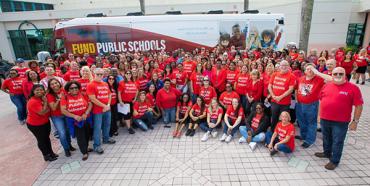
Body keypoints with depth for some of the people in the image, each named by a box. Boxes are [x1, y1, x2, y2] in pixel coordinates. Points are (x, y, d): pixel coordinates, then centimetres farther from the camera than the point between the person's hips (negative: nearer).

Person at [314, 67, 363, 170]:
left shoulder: (353, 88, -9)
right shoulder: (326, 86, 4)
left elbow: (358, 106, -8)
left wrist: (355, 121, -9)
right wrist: (320, 115, 13)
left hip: (340, 122, -4)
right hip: (324, 119, 5)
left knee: (337, 142, 8)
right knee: (326, 138, 22)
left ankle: (334, 161, 24)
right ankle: (327, 153, 43)